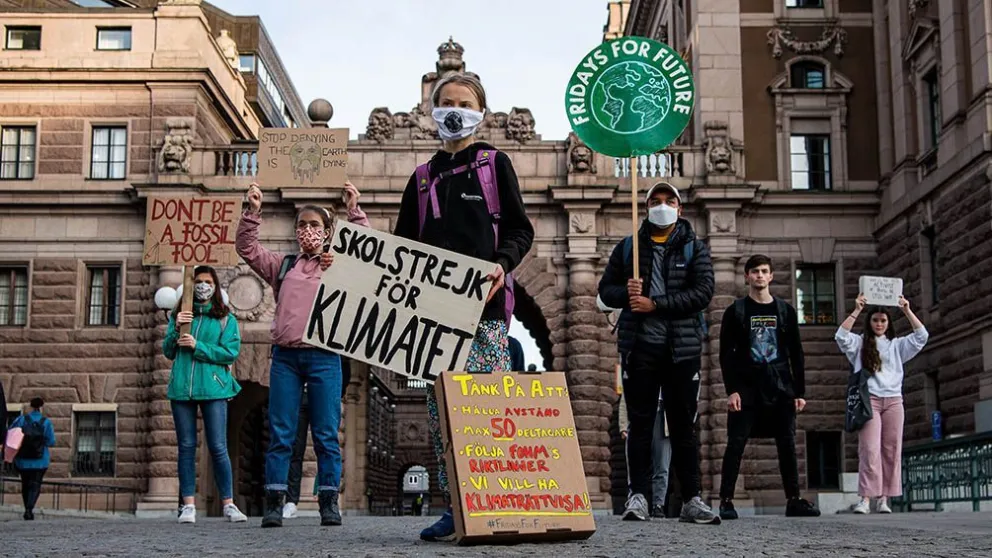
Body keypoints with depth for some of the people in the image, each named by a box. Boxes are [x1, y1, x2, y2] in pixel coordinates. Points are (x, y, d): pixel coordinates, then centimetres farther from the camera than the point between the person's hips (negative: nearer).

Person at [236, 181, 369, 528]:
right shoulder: (282, 266, 17)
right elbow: (246, 248, 13)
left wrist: (354, 211, -8)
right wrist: (253, 212, 0)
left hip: (324, 356, -2)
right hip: (285, 356, 2)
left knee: (326, 434, 0)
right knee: (280, 434, 1)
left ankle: (329, 503, 5)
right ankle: (274, 503, 3)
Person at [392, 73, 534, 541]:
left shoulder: (495, 164, 11)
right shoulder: (423, 177, 22)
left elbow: (520, 229, 4)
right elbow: (404, 242, 22)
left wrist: (501, 263, -14)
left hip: (483, 302, -4)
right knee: (440, 406, -1)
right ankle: (455, 507, 4)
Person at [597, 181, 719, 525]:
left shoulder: (695, 249, 7)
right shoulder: (628, 247, 12)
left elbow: (703, 292, -6)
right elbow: (606, 289, 11)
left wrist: (656, 304, -13)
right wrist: (626, 294, -11)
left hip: (682, 347, -1)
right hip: (639, 345, 1)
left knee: (684, 425, 3)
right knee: (640, 424, 1)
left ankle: (691, 500, 6)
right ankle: (638, 497, 3)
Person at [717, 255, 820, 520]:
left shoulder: (785, 311, 11)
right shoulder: (736, 311, 3)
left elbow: (796, 354, 11)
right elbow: (726, 354, -1)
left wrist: (799, 392, 5)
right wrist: (732, 390, -11)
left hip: (780, 388, 3)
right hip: (746, 388, -3)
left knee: (787, 444, 1)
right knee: (736, 444, -6)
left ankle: (794, 500, 7)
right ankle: (726, 500, -3)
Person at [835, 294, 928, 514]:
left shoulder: (896, 345, 18)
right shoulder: (859, 343, 11)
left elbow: (922, 336, 7)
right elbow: (841, 336, -8)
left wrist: (907, 311, 1)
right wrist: (856, 311, -10)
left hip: (893, 401, 3)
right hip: (869, 399, -3)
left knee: (891, 451, 0)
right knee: (870, 450, -12)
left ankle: (884, 498, 3)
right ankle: (866, 498, -15)